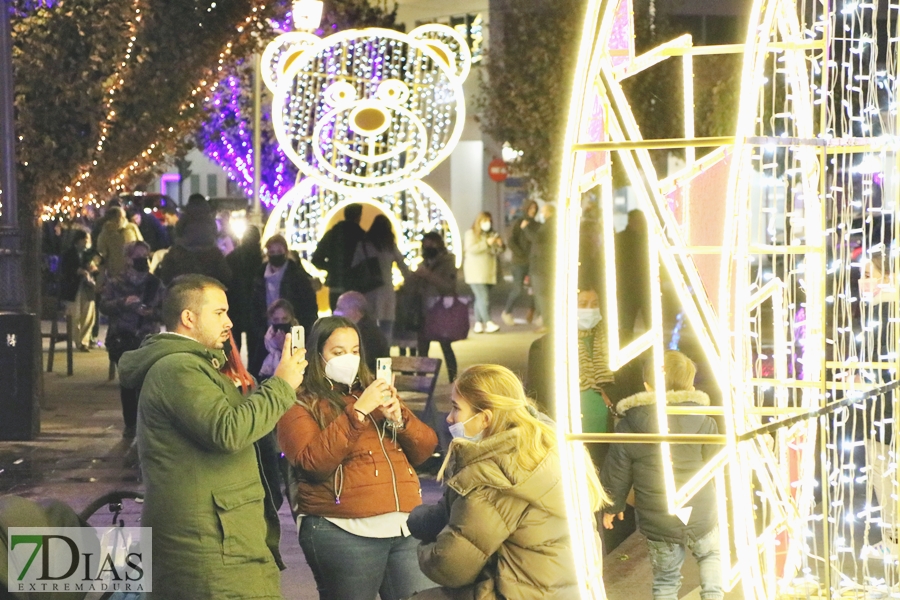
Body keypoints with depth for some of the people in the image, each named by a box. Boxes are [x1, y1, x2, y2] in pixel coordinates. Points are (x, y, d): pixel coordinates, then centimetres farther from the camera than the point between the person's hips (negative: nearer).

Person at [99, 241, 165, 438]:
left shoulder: (155, 284, 8)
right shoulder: (115, 284, 8)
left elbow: (165, 311, 6)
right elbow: (104, 306, -2)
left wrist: (152, 313, -15)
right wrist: (123, 303, -18)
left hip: (148, 340, -1)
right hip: (122, 339, 1)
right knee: (127, 381, 3)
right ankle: (130, 424, 10)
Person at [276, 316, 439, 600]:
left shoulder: (376, 394, 21)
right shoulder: (300, 405, 3)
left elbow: (425, 450, 15)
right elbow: (314, 463, -13)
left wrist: (399, 418, -5)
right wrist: (358, 412, -16)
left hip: (405, 526, 5)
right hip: (344, 533, -5)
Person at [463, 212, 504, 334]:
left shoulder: (491, 234, 17)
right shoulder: (471, 234, -2)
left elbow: (498, 251, 18)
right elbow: (471, 249, -18)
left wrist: (500, 245, -5)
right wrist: (487, 243, -23)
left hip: (488, 272, 6)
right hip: (476, 272, -6)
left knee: (480, 299, 7)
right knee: (483, 297, -17)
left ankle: (478, 324, 8)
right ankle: (488, 323, -24)